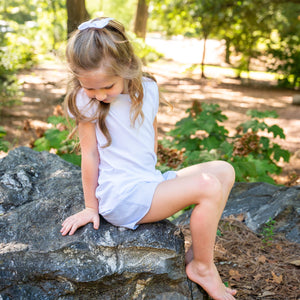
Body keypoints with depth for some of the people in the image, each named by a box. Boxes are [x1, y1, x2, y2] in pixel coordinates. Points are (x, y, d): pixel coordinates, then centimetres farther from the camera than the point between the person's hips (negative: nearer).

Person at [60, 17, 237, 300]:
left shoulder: (148, 89, 1)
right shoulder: (85, 101, -14)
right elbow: (89, 153, -10)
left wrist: (149, 173, 14)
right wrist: (91, 207, -3)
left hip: (150, 180, 7)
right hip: (122, 197, -7)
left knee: (224, 171, 2)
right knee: (208, 187, -22)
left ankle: (196, 252, 3)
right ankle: (203, 268, -4)